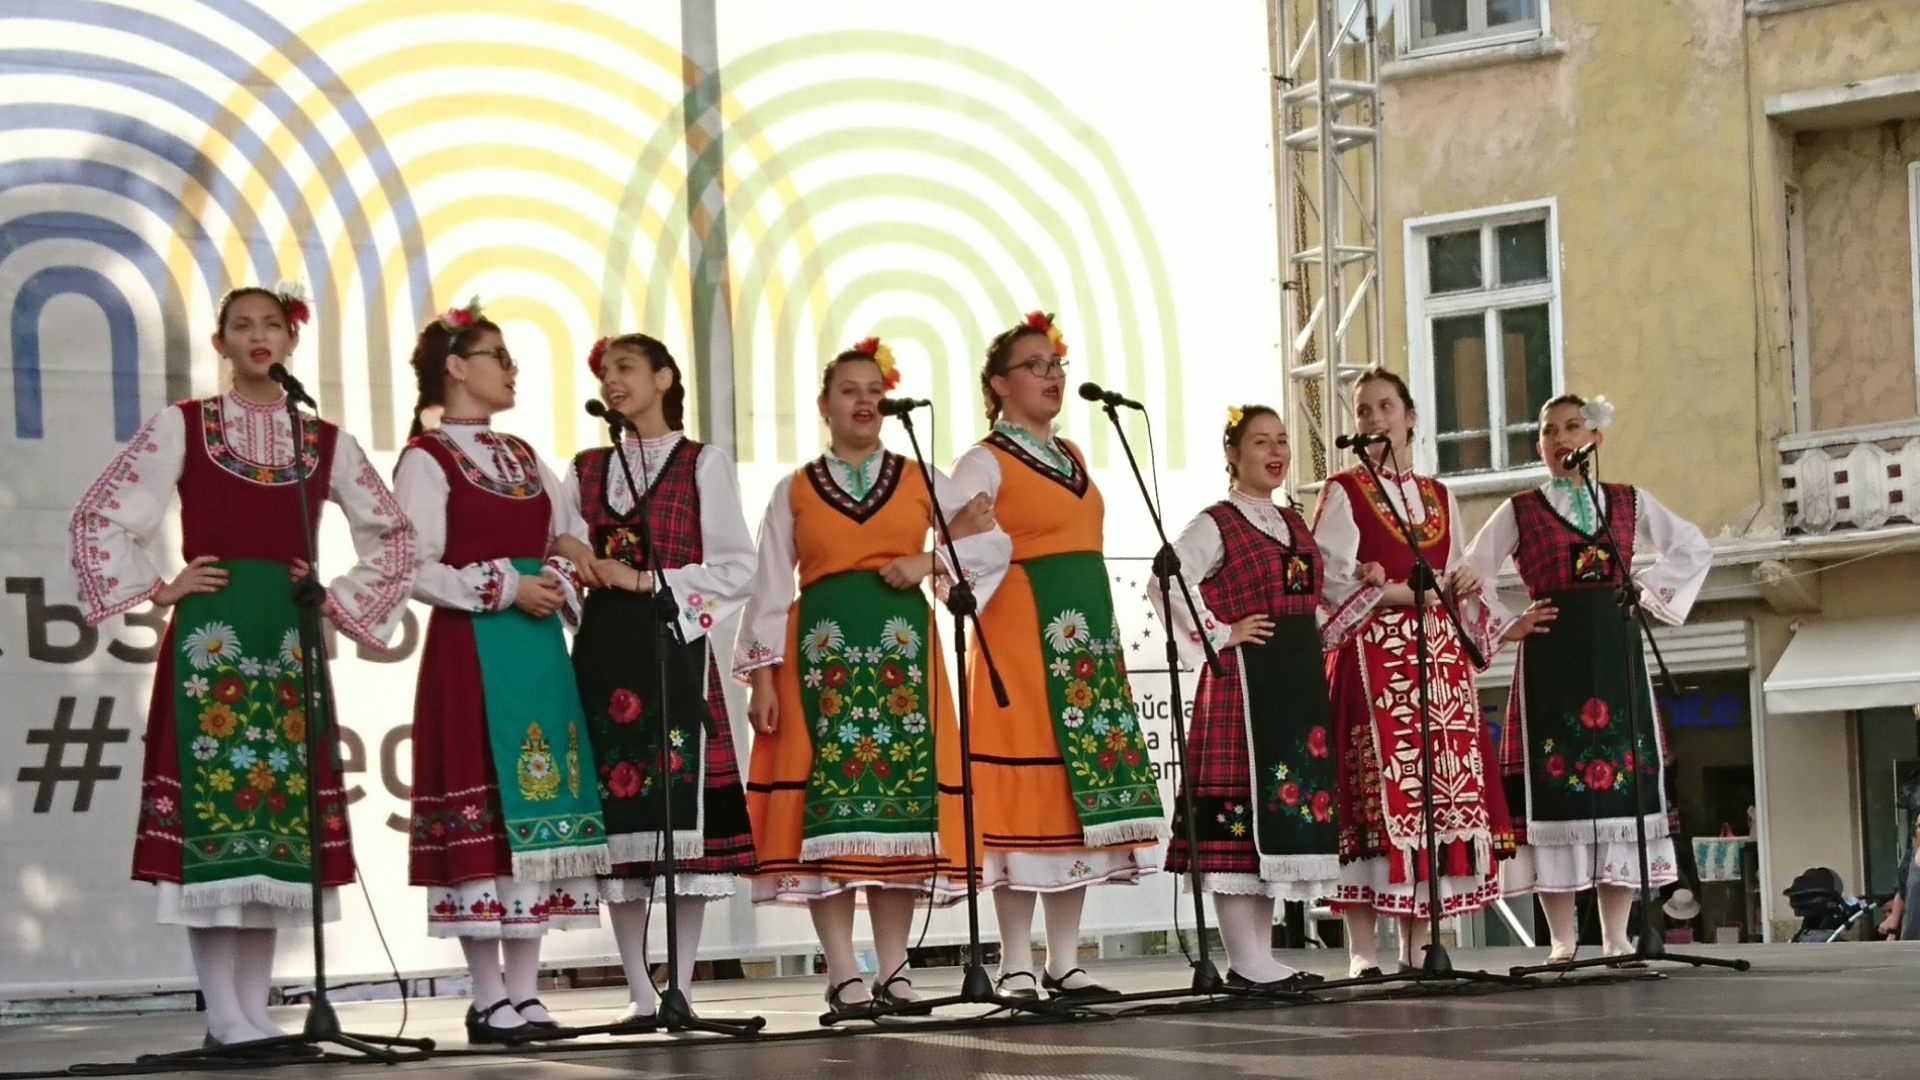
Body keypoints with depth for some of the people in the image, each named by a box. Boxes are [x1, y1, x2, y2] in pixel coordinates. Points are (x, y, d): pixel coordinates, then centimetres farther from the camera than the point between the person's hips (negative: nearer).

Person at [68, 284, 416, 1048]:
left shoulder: (325, 442, 11)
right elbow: (96, 519, 3)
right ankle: (224, 1015, -7)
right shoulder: (182, 427, 4)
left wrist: (341, 601, 8)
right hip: (209, 639, -3)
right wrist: (156, 589, -2)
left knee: (280, 816, 2)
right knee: (209, 811, -8)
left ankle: (254, 1008, 9)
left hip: (289, 643, 3)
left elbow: (395, 537, 17)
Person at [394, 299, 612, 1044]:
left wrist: (559, 585, -2)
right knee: (483, 815, -7)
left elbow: (564, 548, 19)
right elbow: (417, 569, -12)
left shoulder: (524, 458, 18)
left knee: (542, 814, 5)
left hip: (539, 648, 7)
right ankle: (490, 999, 0)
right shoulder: (427, 459, -4)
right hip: (472, 650, -7)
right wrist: (506, 589, -15)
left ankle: (525, 994, 10)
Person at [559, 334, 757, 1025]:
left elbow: (737, 569, -2)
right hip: (603, 650, 4)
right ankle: (641, 993, 5)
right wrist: (582, 566, -7)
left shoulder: (704, 464, 4)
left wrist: (648, 581, -10)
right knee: (615, 811, 0)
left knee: (683, 806, -8)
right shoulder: (586, 470, 16)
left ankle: (681, 987, -1)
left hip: (675, 645, -4)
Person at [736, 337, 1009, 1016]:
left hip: (900, 652, 1)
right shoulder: (793, 491, 11)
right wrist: (763, 676, -3)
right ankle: (843, 976, -5)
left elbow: (995, 541, 9)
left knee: (903, 801, -3)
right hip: (821, 652, -1)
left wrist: (931, 563, -7)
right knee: (825, 807, -7)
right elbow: (770, 590, 7)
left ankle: (893, 971, 3)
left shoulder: (921, 483, 13)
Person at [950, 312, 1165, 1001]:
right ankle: (1017, 964, -4)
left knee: (1085, 790, 5)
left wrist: (1105, 633, 18)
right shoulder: (986, 462, -4)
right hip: (1022, 637, -7)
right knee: (1028, 792, -8)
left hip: (1088, 639, 7)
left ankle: (1064, 961, 10)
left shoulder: (1072, 457, 18)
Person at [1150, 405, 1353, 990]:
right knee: (1242, 807, -9)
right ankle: (1245, 962, -7)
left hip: (1300, 678, 8)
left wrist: (1318, 632, 12)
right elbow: (1163, 586, -18)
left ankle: (1261, 954, 13)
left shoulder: (1294, 524, 18)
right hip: (1243, 678, -8)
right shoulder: (1216, 524, -5)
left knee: (1292, 803, 7)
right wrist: (1217, 636, -16)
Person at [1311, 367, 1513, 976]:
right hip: (1373, 657, -5)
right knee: (1378, 795, -13)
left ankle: (1418, 946, 3)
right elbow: (1332, 578, -7)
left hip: (1440, 657, 5)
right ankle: (1364, 953, -14)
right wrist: (1405, 593, -14)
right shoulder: (1345, 492, 5)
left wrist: (1464, 588, 0)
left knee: (1444, 796, -1)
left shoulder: (1439, 498, 20)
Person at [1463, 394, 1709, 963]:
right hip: (1550, 659, -2)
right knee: (1553, 786, -5)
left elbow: (1695, 550, 17)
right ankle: (1562, 942, -1)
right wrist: (1507, 626, -2)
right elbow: (1469, 575, 6)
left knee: (1621, 784, 0)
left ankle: (1616, 938, 4)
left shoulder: (1630, 503, 11)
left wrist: (1649, 592, 7)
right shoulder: (1519, 511, 6)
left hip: (1616, 655, 2)